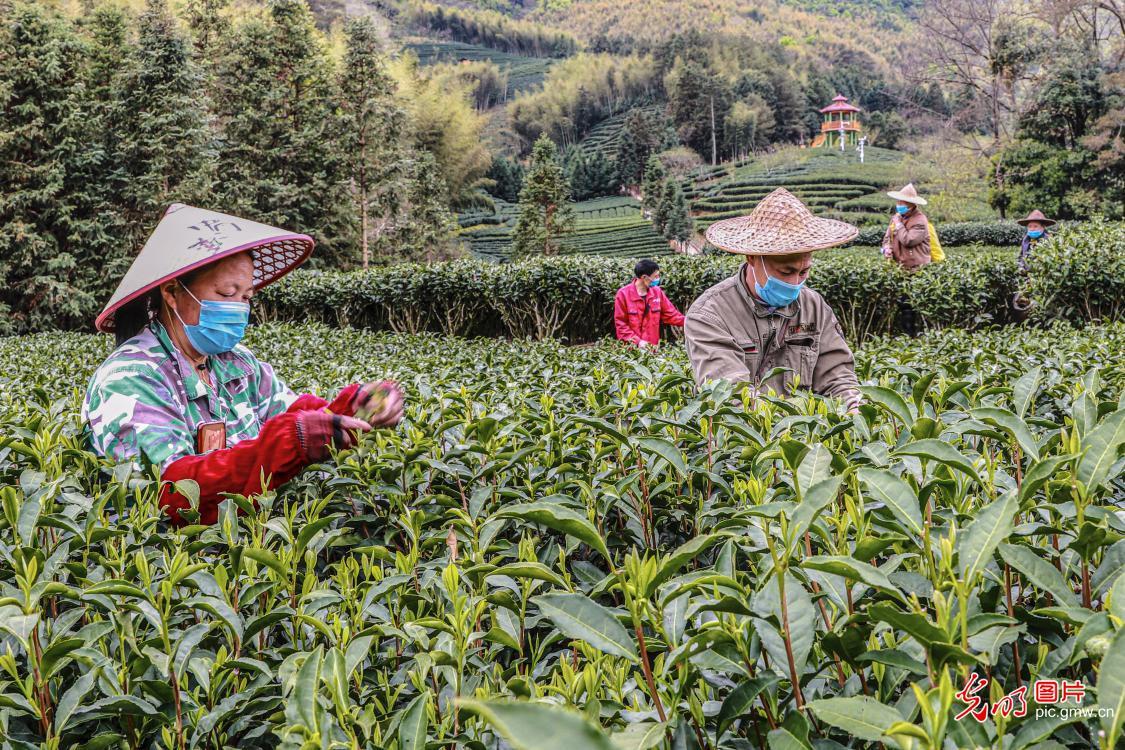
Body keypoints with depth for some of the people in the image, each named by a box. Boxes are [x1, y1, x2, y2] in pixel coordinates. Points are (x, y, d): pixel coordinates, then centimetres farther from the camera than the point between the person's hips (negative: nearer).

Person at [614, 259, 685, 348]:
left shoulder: (657, 292, 5)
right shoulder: (624, 294, -8)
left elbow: (671, 314, 11)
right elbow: (620, 323, -7)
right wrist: (637, 341, -14)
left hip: (652, 347, 4)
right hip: (631, 348, -4)